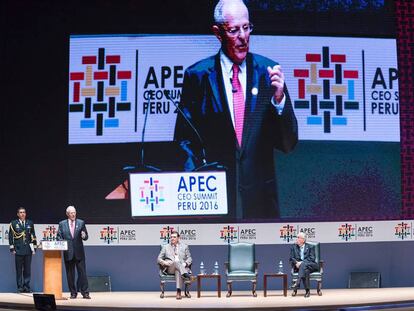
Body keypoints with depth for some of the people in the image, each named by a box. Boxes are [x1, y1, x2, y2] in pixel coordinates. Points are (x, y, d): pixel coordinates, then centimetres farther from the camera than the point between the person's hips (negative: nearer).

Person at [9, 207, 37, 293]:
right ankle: (20, 287, 7)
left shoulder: (30, 223, 10)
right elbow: (10, 237, 3)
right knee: (19, 270, 1)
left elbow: (33, 236, 12)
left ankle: (27, 287, 10)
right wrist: (12, 248, -3)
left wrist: (34, 247, 7)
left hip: (28, 250, 2)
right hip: (18, 250, -2)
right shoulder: (13, 223, 3)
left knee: (27, 269, 4)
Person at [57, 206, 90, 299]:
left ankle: (85, 292, 2)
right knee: (70, 274, 5)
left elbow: (86, 237, 7)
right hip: (68, 253, 1)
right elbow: (59, 237, 7)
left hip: (79, 252, 0)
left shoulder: (81, 223, 7)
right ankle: (73, 293, 12)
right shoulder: (62, 224, 7)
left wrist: (84, 236, -15)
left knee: (82, 272, -2)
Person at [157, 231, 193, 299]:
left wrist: (185, 264, -9)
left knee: (178, 271, -38)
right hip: (169, 268, 0)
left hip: (182, 267, 0)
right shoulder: (166, 247, 19)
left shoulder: (184, 246, 19)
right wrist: (165, 262, -8)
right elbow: (159, 259, 14)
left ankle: (179, 292, -47)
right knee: (176, 261, -35)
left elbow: (189, 258, 14)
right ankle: (186, 275, -54)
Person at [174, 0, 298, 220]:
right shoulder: (198, 75, -1)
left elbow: (288, 144, 0)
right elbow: (184, 139, 5)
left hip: (260, 195, 1)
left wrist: (279, 100, -16)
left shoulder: (266, 70, 1)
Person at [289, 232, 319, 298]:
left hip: (310, 266, -1)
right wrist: (296, 263, -18)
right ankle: (307, 291, -36)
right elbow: (291, 258, 5)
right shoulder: (293, 247, 13)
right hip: (299, 266, 1)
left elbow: (312, 258, -7)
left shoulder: (310, 247, 5)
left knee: (303, 264, -37)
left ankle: (297, 282, -49)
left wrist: (302, 263, -21)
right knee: (305, 270, -35)